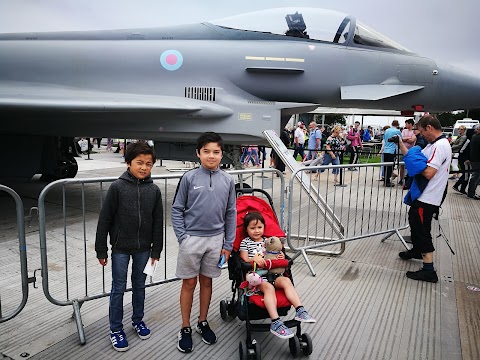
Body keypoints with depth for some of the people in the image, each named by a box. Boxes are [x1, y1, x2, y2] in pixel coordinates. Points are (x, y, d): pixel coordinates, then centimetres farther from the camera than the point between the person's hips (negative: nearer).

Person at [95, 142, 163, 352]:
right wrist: (101, 250, -5)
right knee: (119, 288, 9)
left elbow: (158, 222, 2)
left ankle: (138, 320, 37)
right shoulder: (117, 187, -12)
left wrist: (156, 251, 5)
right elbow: (105, 219, -7)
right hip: (121, 248, -2)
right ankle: (116, 328, 26)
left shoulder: (154, 190, -4)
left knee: (139, 285, 18)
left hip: (143, 248, 3)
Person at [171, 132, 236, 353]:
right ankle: (185, 328, 26)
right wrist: (182, 237, -9)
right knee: (189, 284, 10)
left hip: (216, 240, 2)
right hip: (191, 239, -2)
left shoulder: (227, 181, 0)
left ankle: (203, 323, 34)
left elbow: (231, 213, 4)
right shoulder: (189, 178, -7)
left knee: (206, 282, 16)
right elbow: (176, 210, -2)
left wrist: (228, 244, 3)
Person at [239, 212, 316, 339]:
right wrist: (254, 259, -22)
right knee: (269, 288, -33)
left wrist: (280, 257, -1)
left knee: (286, 281, -23)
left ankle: (300, 310, -28)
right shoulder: (245, 242, 5)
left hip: (272, 273, 5)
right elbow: (244, 261, -2)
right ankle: (275, 323, -41)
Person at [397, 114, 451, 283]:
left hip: (427, 198, -11)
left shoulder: (440, 146, -21)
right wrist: (400, 144, 9)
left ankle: (429, 270, 2)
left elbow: (428, 173, -28)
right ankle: (417, 250, 48)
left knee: (422, 230, -5)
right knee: (414, 220, 26)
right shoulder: (433, 144, 11)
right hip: (422, 194, 11)